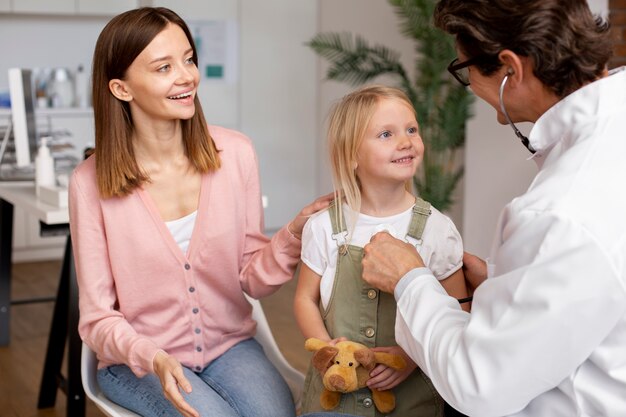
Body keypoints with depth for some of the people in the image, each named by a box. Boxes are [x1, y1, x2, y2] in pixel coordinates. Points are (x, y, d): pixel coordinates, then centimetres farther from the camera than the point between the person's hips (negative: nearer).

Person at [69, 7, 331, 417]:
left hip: (229, 345, 2)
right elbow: (98, 317, -8)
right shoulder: (92, 182, -13)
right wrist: (153, 358, -27)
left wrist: (295, 233, -20)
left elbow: (253, 279, -1)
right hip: (139, 360, -2)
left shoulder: (235, 153, -7)